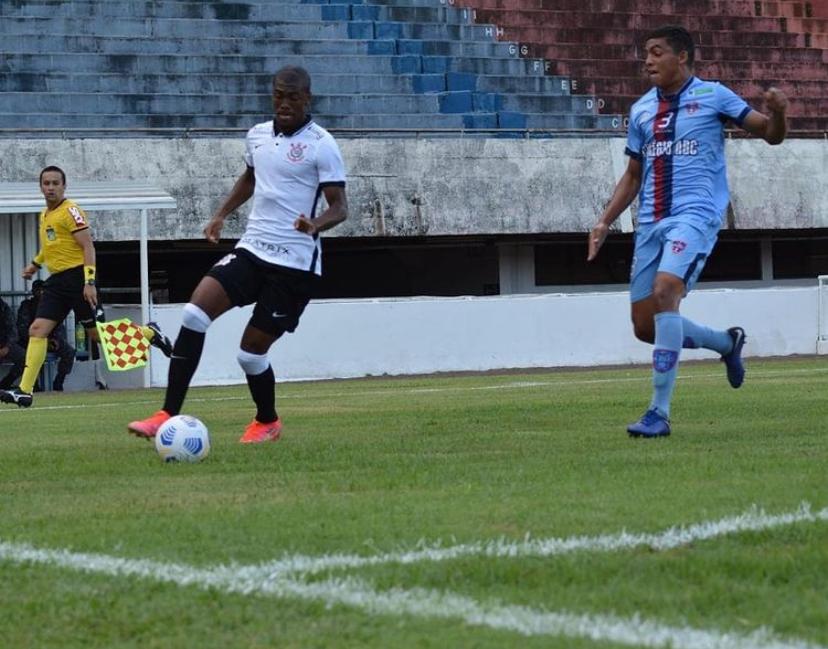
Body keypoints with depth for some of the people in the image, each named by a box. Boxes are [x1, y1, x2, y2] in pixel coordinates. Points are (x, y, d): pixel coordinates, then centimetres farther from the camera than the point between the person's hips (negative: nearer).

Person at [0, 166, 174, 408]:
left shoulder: (70, 211, -10)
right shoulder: (44, 215, 16)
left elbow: (88, 247, -15)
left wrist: (89, 282, -22)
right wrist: (35, 264, 27)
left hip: (76, 276, -8)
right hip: (57, 280, 8)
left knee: (96, 333, -1)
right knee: (37, 330, -6)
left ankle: (150, 333, 20)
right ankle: (24, 391, -11)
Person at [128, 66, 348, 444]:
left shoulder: (320, 144, -9)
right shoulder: (257, 135, 11)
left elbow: (339, 206, -10)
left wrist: (316, 224, -31)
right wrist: (222, 214, 18)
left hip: (295, 263, -6)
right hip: (252, 249, 6)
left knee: (251, 351, -3)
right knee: (195, 313, -15)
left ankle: (268, 422, 28)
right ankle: (168, 416, -16)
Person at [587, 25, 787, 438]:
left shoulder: (712, 96, 1)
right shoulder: (641, 111, 15)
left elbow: (771, 134, 1)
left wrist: (778, 112, -22)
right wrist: (605, 222, 12)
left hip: (695, 215, -6)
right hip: (651, 223, 6)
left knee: (664, 292, -29)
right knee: (645, 326, 3)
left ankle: (660, 412, -26)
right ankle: (727, 343, 32)